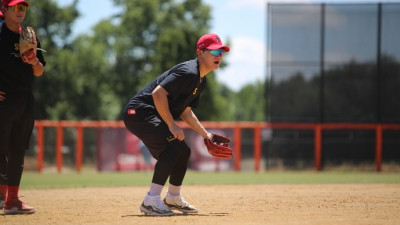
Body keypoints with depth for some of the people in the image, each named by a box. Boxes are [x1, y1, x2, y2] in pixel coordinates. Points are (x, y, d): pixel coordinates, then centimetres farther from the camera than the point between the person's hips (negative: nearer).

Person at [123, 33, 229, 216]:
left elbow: (185, 111, 23)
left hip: (153, 117, 11)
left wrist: (206, 135, 18)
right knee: (174, 145, -25)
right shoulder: (188, 72, -20)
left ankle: (173, 198, 34)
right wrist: (172, 125, -24)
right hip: (139, 112, -11)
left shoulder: (201, 81, 13)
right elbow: (158, 93, -28)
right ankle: (151, 201, -27)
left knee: (183, 151, 16)